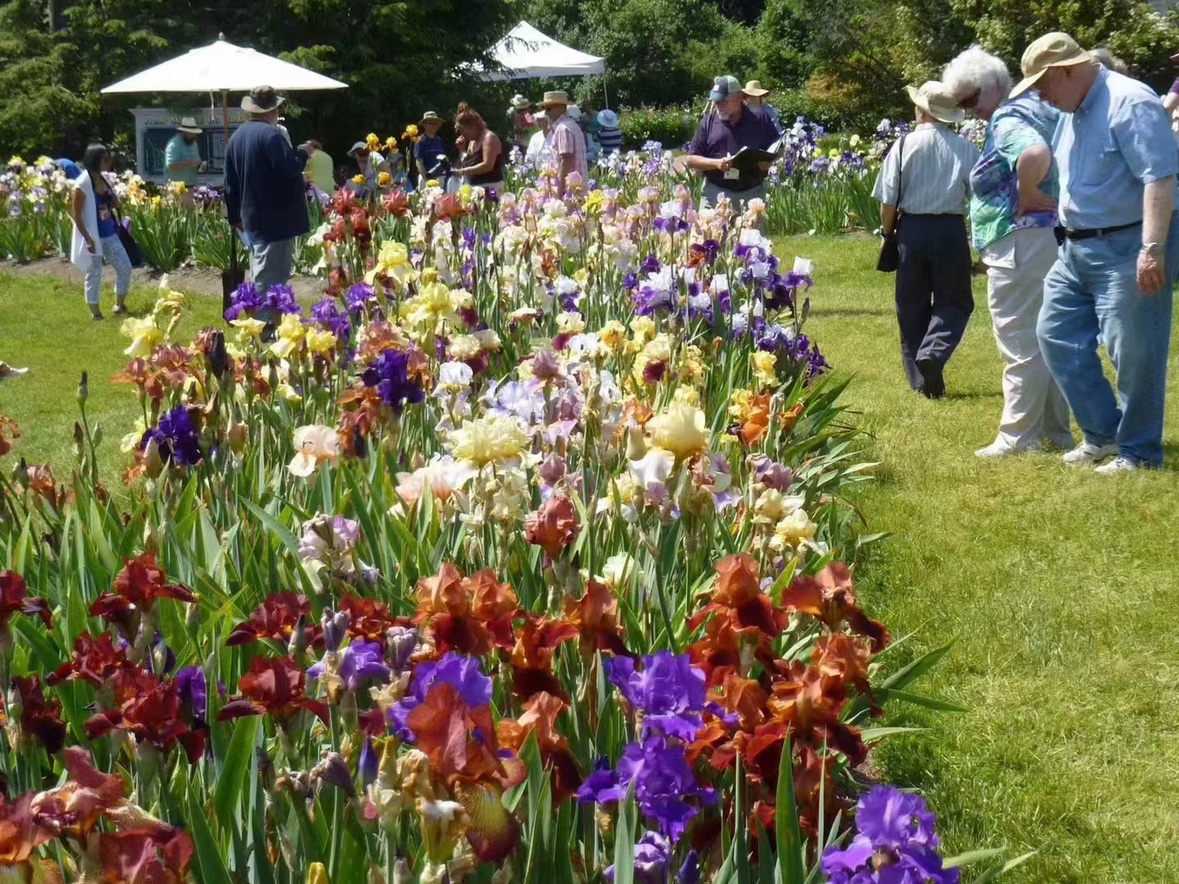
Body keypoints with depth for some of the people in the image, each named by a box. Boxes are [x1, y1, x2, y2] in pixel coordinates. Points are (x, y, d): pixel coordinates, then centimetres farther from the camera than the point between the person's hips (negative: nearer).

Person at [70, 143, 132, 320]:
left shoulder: (104, 180, 5)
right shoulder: (83, 184, -17)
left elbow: (115, 204, 19)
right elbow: (77, 216, -16)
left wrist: (114, 199, -6)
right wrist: (88, 239, -20)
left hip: (110, 235, 7)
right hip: (93, 237, -7)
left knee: (125, 268, 8)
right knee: (94, 276, 3)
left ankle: (120, 305, 25)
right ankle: (95, 313, 15)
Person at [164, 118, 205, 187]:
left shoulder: (194, 144, 13)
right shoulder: (174, 145, -13)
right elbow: (171, 166, -22)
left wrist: (200, 166, 2)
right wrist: (189, 164, -27)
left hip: (191, 186, 8)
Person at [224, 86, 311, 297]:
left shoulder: (237, 137, 12)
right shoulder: (271, 134, -16)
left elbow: (230, 184, 17)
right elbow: (289, 168, -23)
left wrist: (235, 216, 25)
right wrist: (302, 153, -3)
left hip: (251, 219, 9)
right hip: (275, 220, -9)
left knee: (259, 278, 16)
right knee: (272, 280, -8)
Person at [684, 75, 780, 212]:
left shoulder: (759, 119, 4)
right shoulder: (709, 121, 6)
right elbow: (690, 160, 4)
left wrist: (767, 162, -11)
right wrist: (716, 163, -12)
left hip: (753, 191, 0)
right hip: (717, 192, 0)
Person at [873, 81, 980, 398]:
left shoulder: (903, 146, -5)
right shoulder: (964, 148, -4)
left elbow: (888, 202, -4)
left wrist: (888, 233, 13)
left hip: (911, 229, 1)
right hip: (950, 230, -1)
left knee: (912, 306, 11)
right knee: (954, 301, 10)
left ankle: (920, 378, 12)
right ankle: (933, 353, -15)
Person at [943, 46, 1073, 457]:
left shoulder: (1008, 119, -15)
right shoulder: (1040, 108, 15)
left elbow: (1035, 154, -36)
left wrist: (1026, 196, -21)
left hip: (1022, 242, -10)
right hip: (1052, 238, 10)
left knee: (1021, 345, -4)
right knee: (1048, 341, 16)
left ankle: (1018, 437, 1)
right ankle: (1055, 431, 22)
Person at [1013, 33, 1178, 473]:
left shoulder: (1129, 103, -16)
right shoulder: (1073, 112, 13)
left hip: (1127, 250, -10)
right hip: (1077, 249, 10)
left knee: (1134, 354, -3)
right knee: (1057, 335, 10)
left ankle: (1139, 452, 9)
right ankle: (1103, 433, 20)